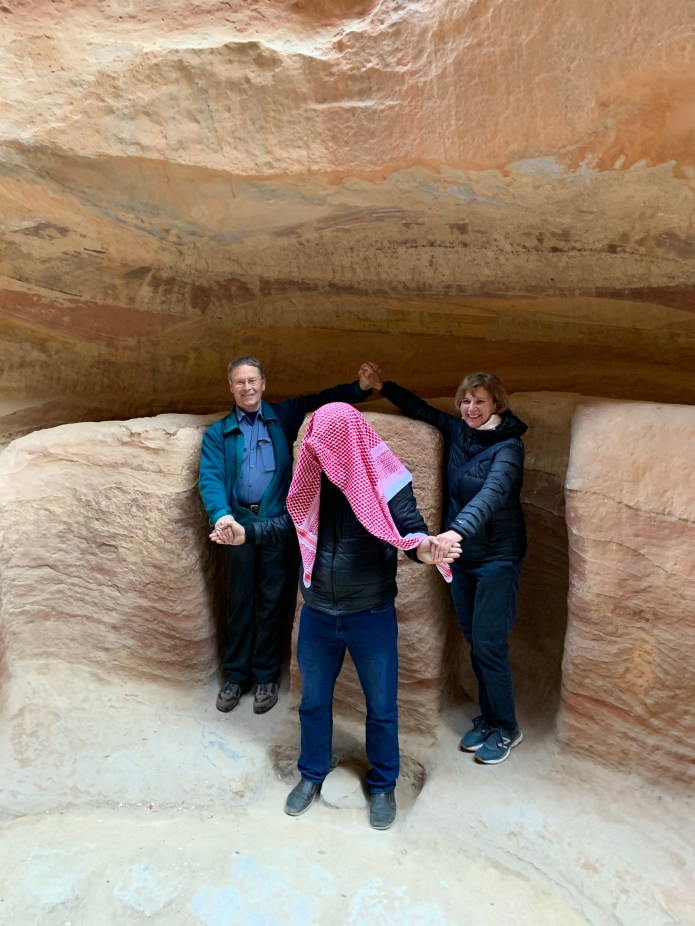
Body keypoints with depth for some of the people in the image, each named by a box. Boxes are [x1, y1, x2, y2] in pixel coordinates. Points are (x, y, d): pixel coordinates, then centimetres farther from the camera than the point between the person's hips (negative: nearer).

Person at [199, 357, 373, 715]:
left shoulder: (283, 417, 9)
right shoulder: (217, 433, 7)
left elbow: (321, 400, 8)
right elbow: (210, 479, -5)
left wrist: (360, 387, -10)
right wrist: (221, 515, -24)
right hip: (237, 524, 1)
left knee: (273, 603, 7)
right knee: (239, 603, 11)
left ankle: (266, 676, 22)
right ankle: (236, 675, 26)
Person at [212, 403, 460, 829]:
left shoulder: (387, 482, -16)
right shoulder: (316, 477, -4)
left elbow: (412, 532, -19)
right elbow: (292, 524, 10)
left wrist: (428, 547, -42)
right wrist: (245, 533, 0)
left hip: (372, 616, -3)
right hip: (317, 614, 4)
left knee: (381, 706, 15)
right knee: (314, 701, 20)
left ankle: (383, 785, 39)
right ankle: (312, 774, 45)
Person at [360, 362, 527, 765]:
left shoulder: (507, 446, -16)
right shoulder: (457, 431, 3)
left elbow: (492, 493, -33)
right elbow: (422, 409, 19)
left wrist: (458, 530, -48)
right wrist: (382, 386, 14)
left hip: (497, 556, -6)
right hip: (461, 555, 6)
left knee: (488, 643, -4)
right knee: (475, 642, 13)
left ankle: (506, 727, 17)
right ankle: (488, 719, 29)